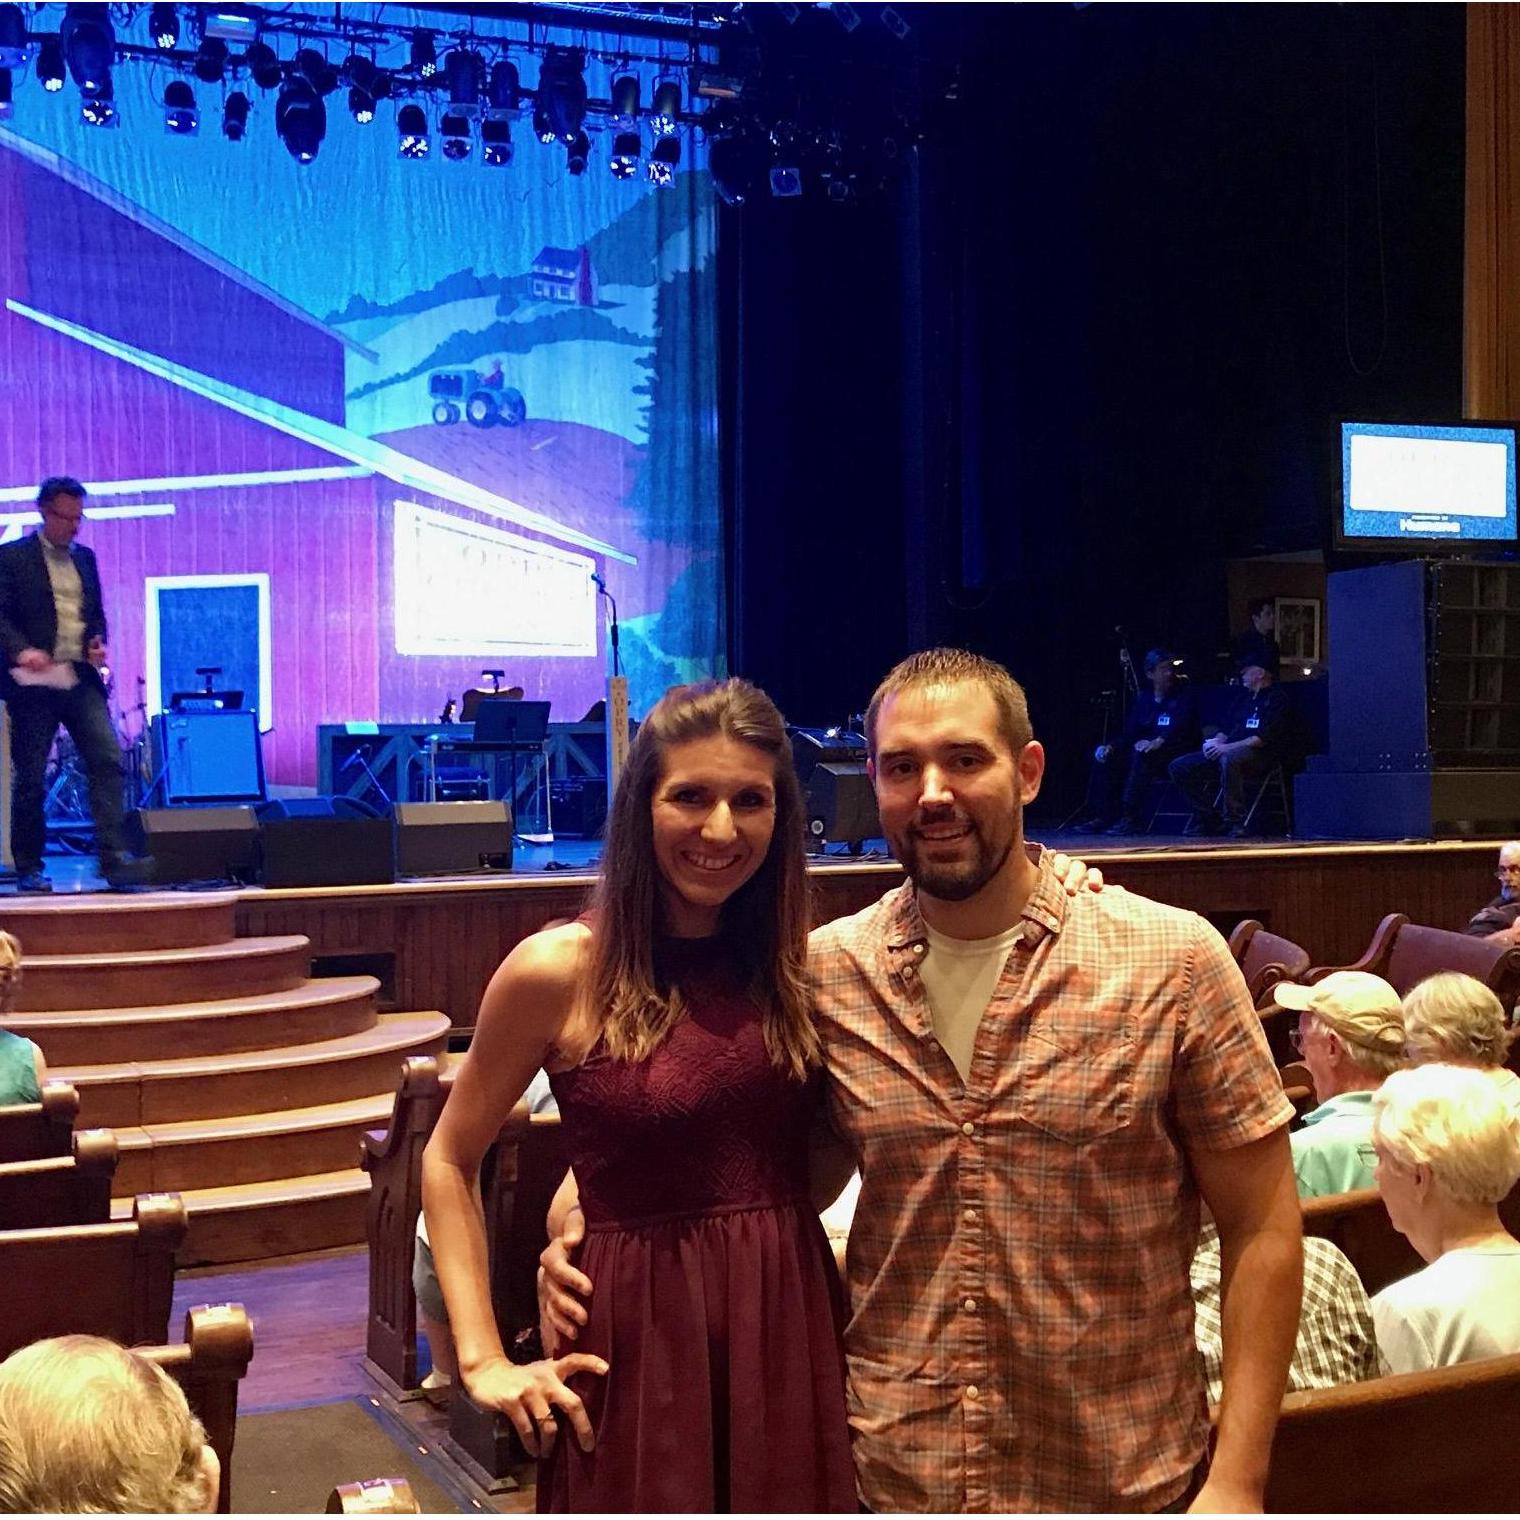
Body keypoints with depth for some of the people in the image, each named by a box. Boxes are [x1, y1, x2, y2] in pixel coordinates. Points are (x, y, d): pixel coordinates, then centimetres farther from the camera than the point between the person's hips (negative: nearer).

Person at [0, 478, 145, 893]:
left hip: (82, 679, 4)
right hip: (35, 681, -4)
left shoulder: (85, 558, 17)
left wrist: (98, 642, 4)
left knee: (107, 760, -11)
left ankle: (113, 856, -13)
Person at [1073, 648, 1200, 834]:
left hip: (1175, 753, -6)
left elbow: (1180, 728, -18)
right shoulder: (1143, 699, 16)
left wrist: (1158, 742, -36)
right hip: (1150, 752, 6)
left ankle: (1132, 818, -38)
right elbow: (1130, 733, 10)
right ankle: (1103, 816, -15)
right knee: (1105, 756, -10)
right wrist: (1111, 747, -10)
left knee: (1142, 755, -35)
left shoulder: (1183, 696, 0)